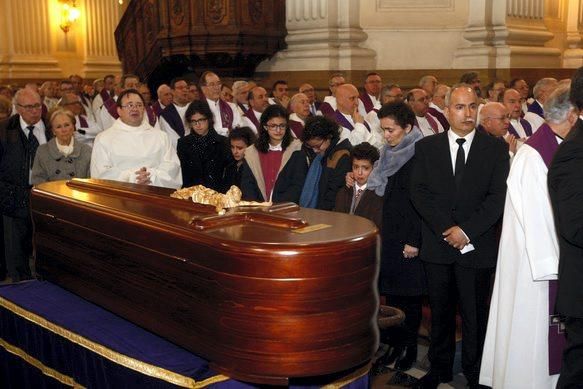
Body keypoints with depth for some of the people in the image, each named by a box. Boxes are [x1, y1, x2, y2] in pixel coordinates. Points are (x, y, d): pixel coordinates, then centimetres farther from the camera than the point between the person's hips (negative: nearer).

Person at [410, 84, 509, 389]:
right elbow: (419, 193, -3)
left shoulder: (495, 148, 2)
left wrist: (467, 230, -15)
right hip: (436, 246, 2)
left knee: (475, 315, 7)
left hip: (477, 246, -1)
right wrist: (447, 229, -13)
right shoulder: (426, 147, 5)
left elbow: (498, 196, -6)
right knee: (440, 312, 14)